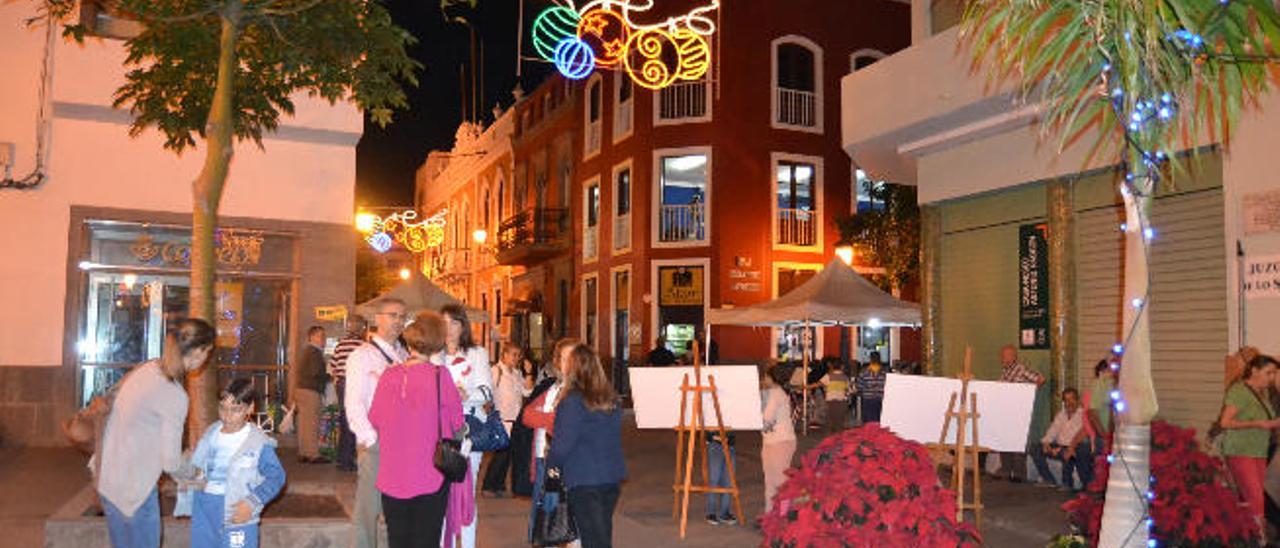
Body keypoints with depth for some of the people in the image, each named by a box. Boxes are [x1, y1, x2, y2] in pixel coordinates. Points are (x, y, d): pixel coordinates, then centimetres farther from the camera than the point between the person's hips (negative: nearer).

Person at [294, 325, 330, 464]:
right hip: (310, 390, -10)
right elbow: (316, 373, -20)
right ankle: (313, 454, -5)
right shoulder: (315, 352, -12)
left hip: (300, 389, 10)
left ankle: (303, 453, 16)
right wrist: (329, 377, -3)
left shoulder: (306, 351, 19)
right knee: (312, 423, -7)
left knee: (304, 423, 12)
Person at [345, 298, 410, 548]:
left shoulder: (405, 356, 15)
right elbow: (354, 405, -7)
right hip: (375, 442, -5)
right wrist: (370, 440, -14)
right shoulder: (362, 356, 0)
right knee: (369, 508, -2)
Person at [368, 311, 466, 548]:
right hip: (431, 475, -2)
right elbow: (456, 422, -5)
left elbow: (375, 419, 5)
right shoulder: (440, 375, -12)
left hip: (392, 476, 3)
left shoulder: (389, 375, -5)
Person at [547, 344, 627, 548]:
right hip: (612, 477, 7)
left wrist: (551, 464, 4)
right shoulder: (611, 398, 6)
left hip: (584, 481, -7)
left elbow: (562, 444, -14)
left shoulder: (572, 401, -16)